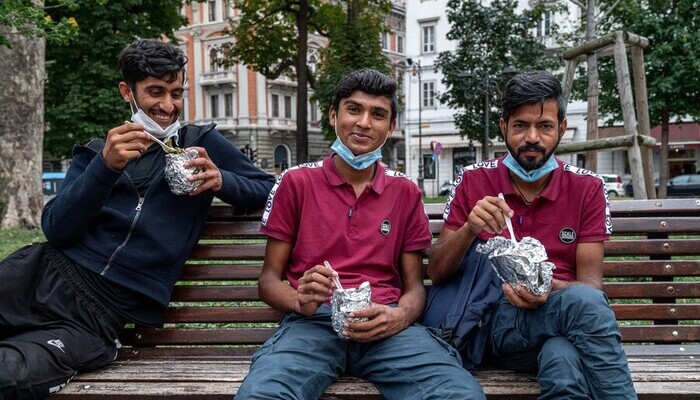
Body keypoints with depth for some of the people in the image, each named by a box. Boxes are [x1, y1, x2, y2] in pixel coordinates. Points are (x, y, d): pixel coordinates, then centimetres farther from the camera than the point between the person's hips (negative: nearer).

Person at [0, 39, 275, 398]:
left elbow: (269, 189, 14)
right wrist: (106, 166, -15)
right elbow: (56, 230, 2)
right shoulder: (97, 152, 16)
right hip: (49, 275, 3)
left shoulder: (202, 143, 14)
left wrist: (221, 180, -7)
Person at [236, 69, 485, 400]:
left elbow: (414, 285, 14)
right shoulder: (296, 182, 9)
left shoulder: (406, 192, 15)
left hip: (384, 325, 2)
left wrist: (398, 317, -10)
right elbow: (269, 278, 10)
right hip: (313, 321, -2)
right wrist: (300, 301, -14)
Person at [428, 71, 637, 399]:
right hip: (494, 319, 0)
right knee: (584, 302, -34)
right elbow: (436, 273, 2)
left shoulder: (587, 188, 5)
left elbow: (591, 282, 2)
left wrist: (552, 288, -22)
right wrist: (469, 229, -19)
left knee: (564, 363, -40)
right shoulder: (473, 181, 4)